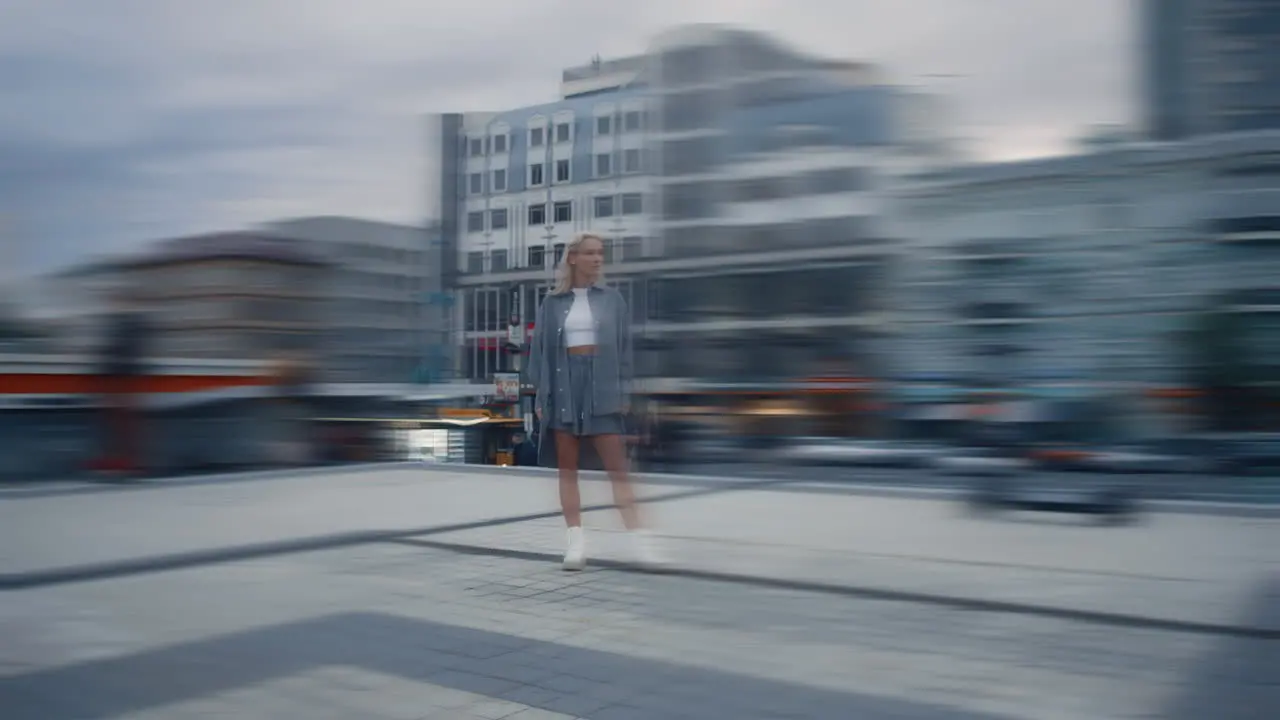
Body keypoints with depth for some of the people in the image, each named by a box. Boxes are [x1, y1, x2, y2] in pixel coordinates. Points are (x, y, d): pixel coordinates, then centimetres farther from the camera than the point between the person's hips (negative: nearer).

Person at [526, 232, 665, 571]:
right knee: (567, 467, 3)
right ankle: (576, 540, 6)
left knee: (617, 466, -3)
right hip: (563, 385, 1)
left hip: (601, 386, -1)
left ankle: (639, 539, -4)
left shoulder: (612, 299, 8)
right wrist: (540, 395, 1)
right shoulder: (552, 303, 7)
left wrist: (624, 391, -1)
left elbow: (624, 346, 7)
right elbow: (539, 349, 7)